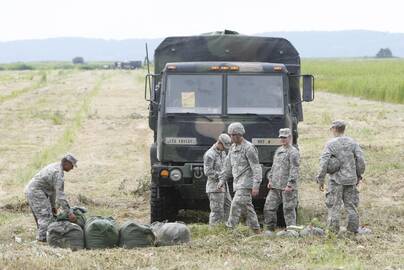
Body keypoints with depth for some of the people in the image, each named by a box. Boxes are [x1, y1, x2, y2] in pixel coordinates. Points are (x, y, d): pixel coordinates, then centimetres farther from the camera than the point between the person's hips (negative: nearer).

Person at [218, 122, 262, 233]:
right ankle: (256, 230, 16)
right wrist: (222, 180, 14)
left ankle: (229, 228, -18)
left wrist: (256, 186, -20)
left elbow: (256, 168, -15)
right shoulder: (233, 148, 14)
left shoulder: (249, 148, -12)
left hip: (246, 183, -9)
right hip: (238, 183, 9)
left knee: (236, 205, -16)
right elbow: (227, 165, 21)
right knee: (247, 207, 10)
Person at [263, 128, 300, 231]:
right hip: (275, 186, 8)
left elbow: (294, 170, -15)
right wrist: (270, 179, 15)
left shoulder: (293, 152, -8)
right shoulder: (278, 150, 18)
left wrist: (290, 184, -21)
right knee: (269, 207, 6)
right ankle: (270, 229, 15)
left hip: (287, 187, -8)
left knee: (288, 209, -4)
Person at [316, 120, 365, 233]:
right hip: (351, 179, 4)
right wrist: (358, 176, 13)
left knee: (334, 207, 1)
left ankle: (333, 230, 0)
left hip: (336, 179, -3)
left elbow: (324, 162, -13)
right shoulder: (353, 143, 3)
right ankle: (353, 229, 11)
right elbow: (361, 161, 0)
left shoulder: (331, 144, -7)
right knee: (351, 205, 10)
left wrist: (320, 179, -6)